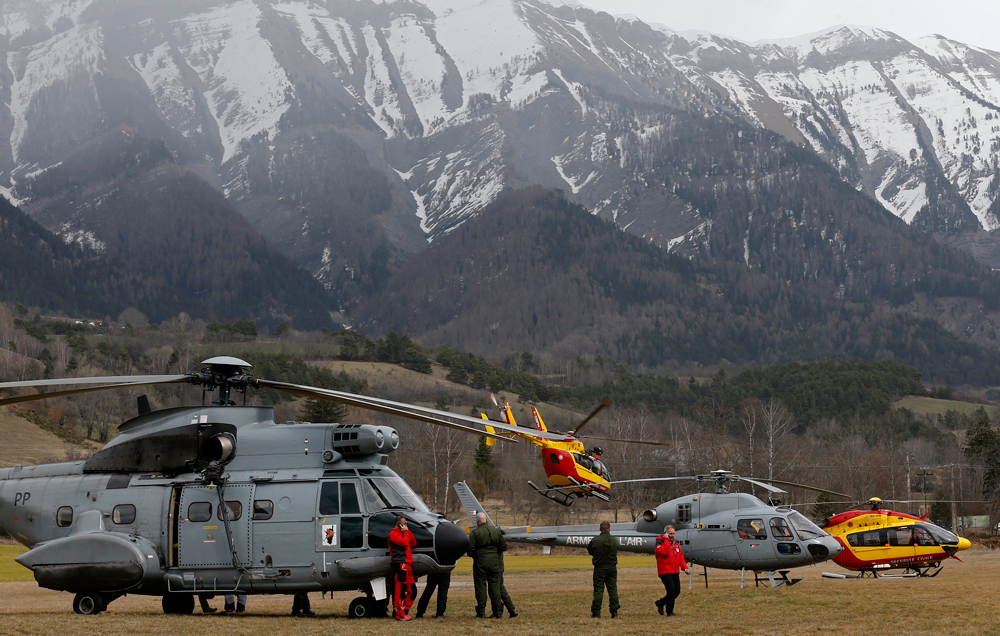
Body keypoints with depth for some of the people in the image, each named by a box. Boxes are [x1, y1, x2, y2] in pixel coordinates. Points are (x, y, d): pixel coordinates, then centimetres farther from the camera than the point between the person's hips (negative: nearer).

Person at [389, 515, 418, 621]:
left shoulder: (403, 533, 27)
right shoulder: (393, 534, -5)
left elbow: (413, 543, 21)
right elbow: (404, 542, -19)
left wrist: (408, 531, 12)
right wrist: (406, 532, -5)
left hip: (407, 564, 10)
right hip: (399, 564, -10)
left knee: (411, 589, 10)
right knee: (400, 590, -10)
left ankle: (405, 612, 15)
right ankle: (400, 615, -10)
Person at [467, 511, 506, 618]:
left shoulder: (474, 533, -9)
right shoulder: (495, 531, 6)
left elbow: (471, 550, -11)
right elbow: (503, 547, 10)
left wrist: (473, 555, 11)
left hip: (480, 562, -4)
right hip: (494, 561, 4)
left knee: (480, 586, 2)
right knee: (494, 586, 7)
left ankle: (481, 612, 2)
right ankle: (497, 612, 6)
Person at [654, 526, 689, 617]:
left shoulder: (676, 544, 16)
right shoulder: (660, 543, -6)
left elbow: (681, 557, 17)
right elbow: (664, 552, -26)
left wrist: (685, 567, 3)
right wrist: (666, 540, -19)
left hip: (675, 572, 7)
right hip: (665, 572, -7)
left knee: (677, 591, 6)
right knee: (671, 590, -14)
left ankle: (660, 603, 25)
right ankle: (669, 611, -1)